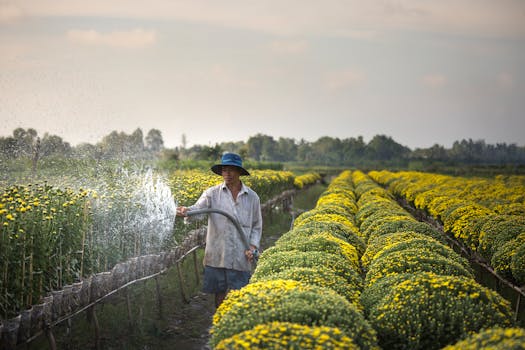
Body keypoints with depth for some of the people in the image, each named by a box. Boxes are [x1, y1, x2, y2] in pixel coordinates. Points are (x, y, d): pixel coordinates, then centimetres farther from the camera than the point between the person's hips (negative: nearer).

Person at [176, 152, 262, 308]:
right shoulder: (213, 193, 1)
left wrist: (253, 247, -2)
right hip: (217, 256, -1)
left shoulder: (252, 197, 7)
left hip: (241, 258, 1)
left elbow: (256, 226, 14)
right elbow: (199, 207, -16)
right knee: (219, 293, 6)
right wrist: (186, 211, -39)